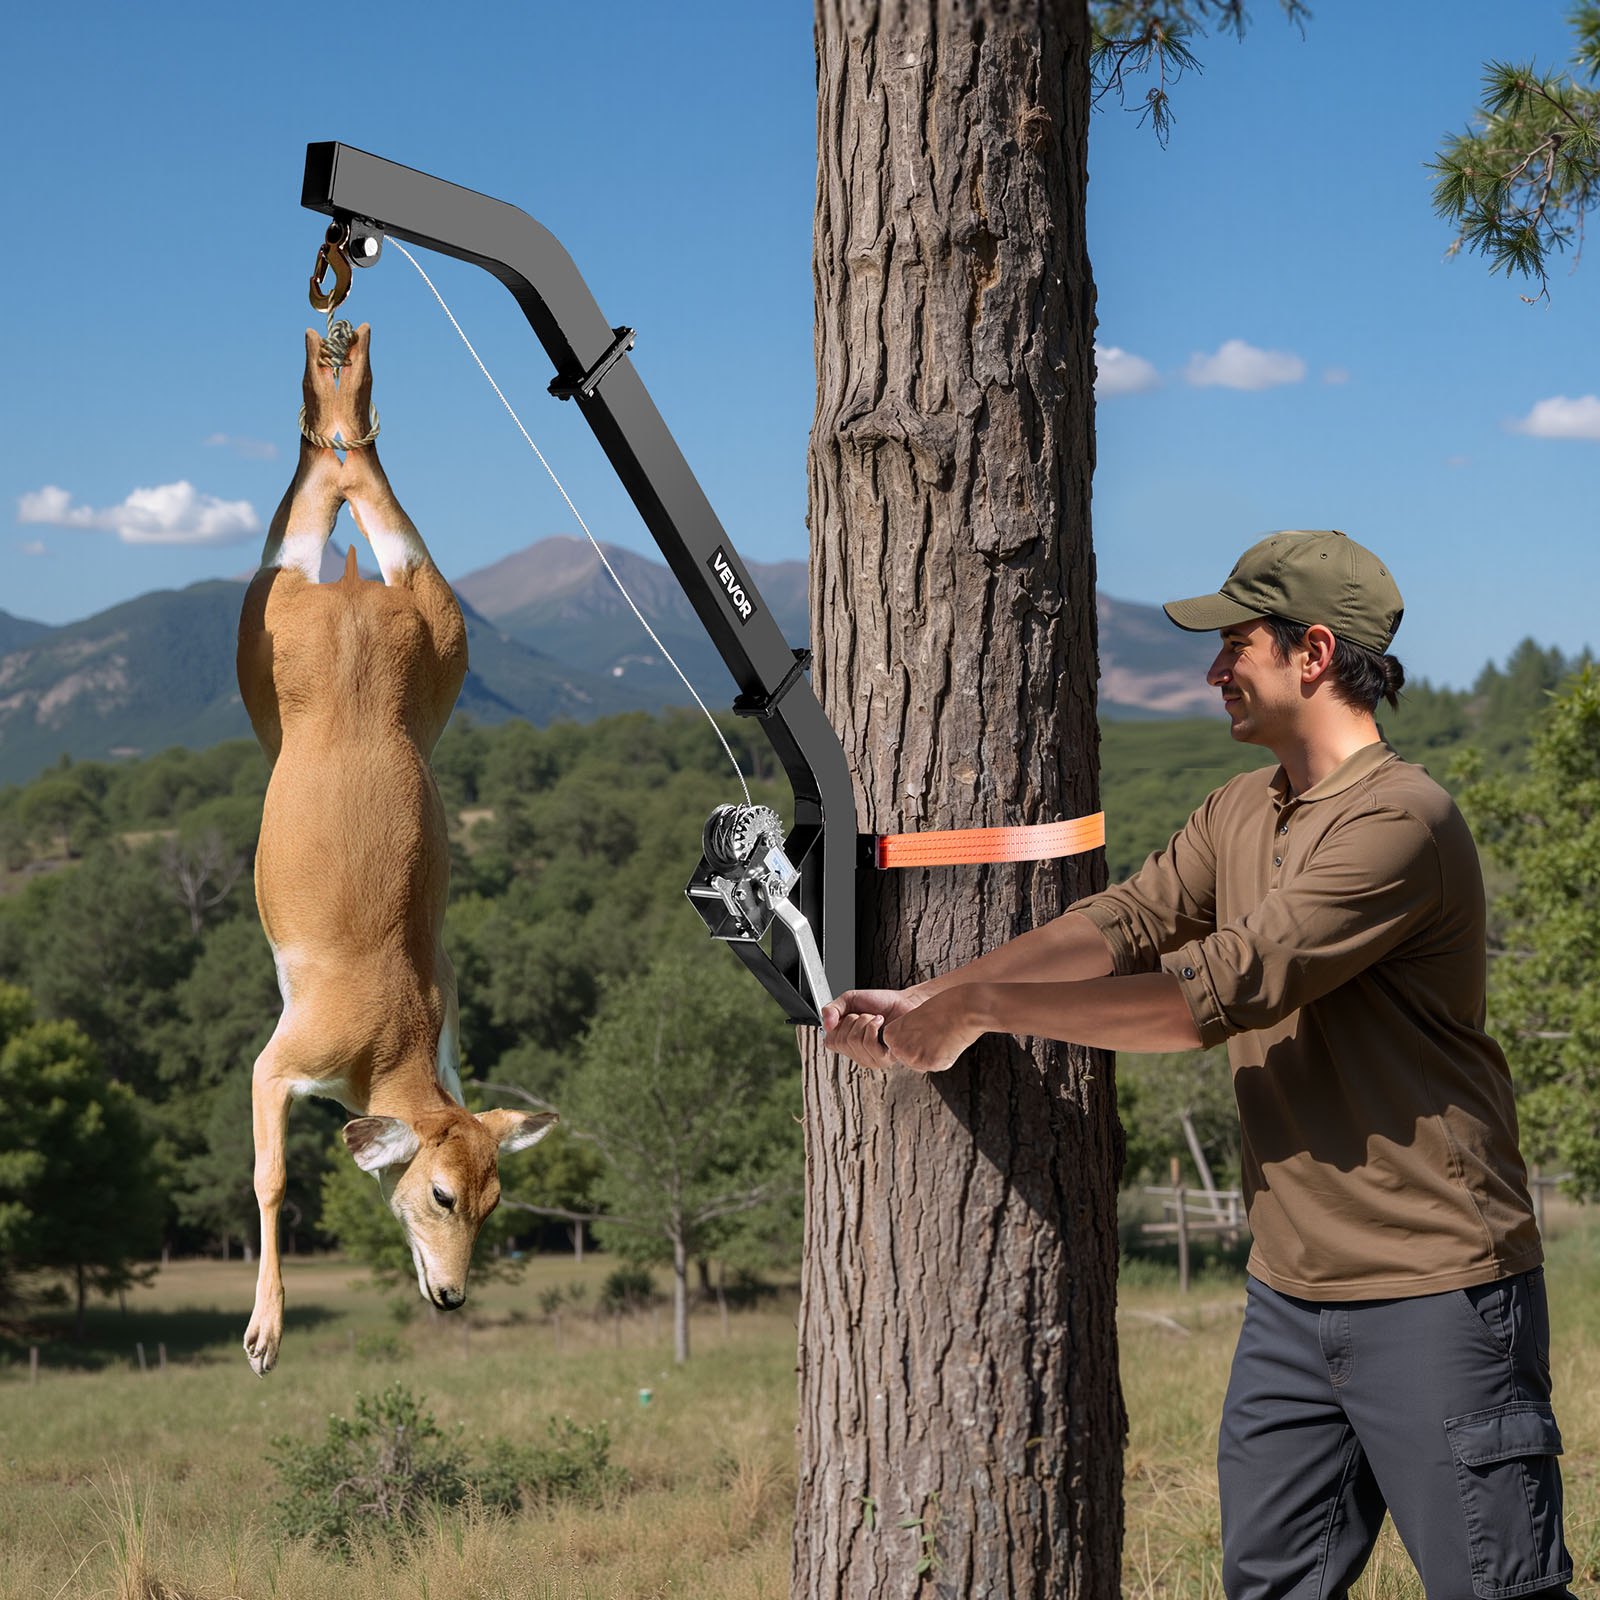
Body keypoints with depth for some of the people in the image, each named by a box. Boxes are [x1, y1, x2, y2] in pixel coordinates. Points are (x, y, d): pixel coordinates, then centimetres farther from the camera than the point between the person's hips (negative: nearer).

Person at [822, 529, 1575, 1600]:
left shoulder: (1400, 821, -18)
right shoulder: (1241, 815, 13)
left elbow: (1217, 990, -23)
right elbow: (1123, 924, 5)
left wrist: (983, 1007, -19)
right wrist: (925, 1000, -7)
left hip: (1435, 1297, -8)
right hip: (1292, 1290, 8)